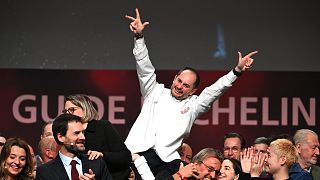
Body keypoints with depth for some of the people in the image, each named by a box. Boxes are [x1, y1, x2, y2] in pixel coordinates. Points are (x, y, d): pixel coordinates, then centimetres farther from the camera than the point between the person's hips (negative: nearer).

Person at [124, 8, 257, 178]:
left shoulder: (193, 105, 21)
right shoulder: (155, 92, 21)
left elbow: (216, 89, 14)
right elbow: (144, 67, 15)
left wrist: (237, 70, 4)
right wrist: (139, 37, 5)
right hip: (136, 151, 0)